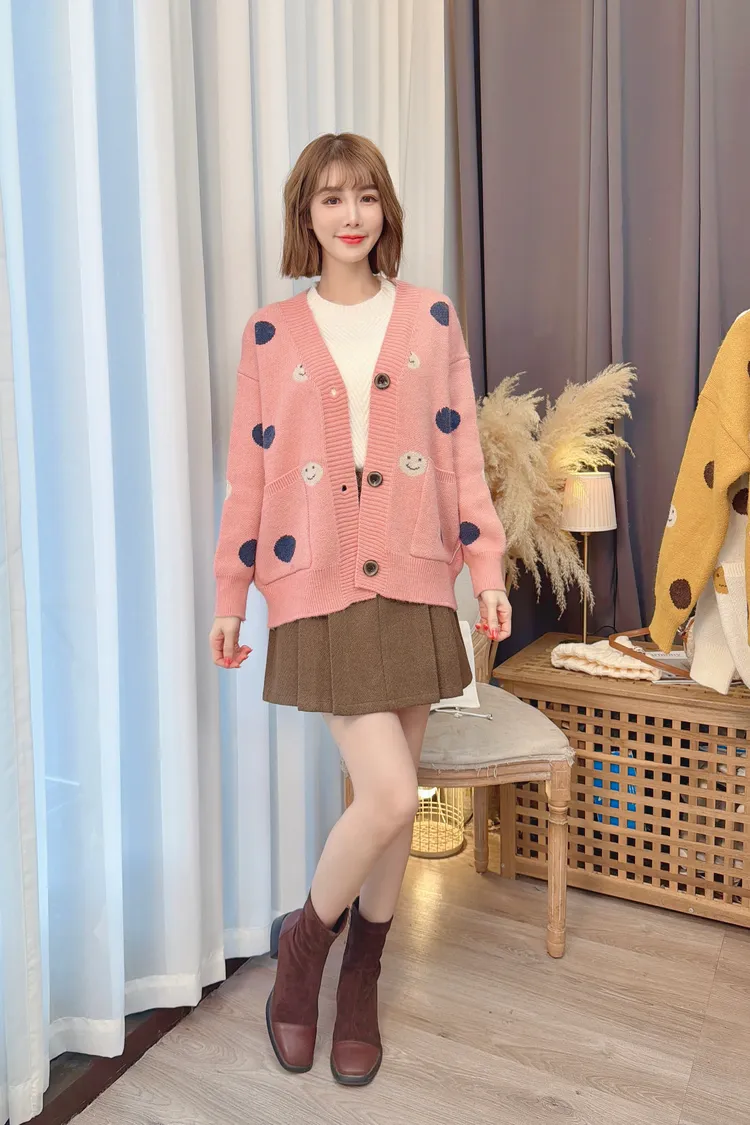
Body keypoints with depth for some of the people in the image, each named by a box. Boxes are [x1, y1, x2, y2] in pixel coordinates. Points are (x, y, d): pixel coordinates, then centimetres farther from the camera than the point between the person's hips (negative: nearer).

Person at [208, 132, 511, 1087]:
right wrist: (228, 593, 5)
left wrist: (488, 565, 2)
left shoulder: (432, 317, 8)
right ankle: (304, 940, 20)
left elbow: (462, 451, 7)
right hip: (318, 588, -2)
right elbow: (248, 472, 5)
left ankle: (361, 981, 32)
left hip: (414, 583, 2)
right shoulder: (269, 333, 4)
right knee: (390, 795, -10)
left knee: (391, 801, 9)